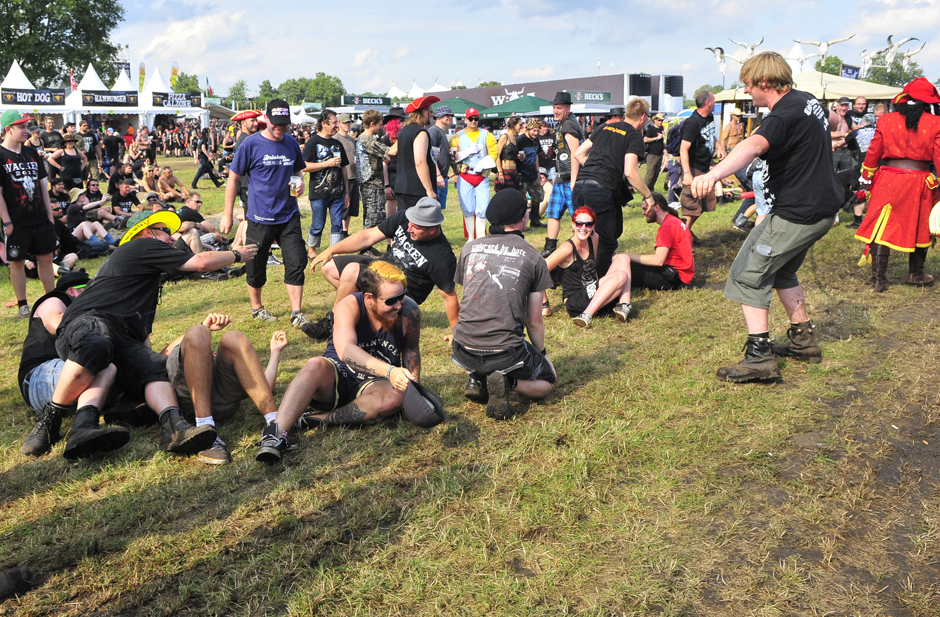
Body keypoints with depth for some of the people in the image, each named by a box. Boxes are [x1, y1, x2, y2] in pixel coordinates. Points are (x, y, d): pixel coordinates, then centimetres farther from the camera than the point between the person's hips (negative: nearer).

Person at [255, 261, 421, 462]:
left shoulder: (409, 312, -10)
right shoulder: (349, 306, -19)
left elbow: (411, 351, 8)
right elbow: (345, 350, -37)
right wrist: (389, 371, -48)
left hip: (373, 385, 2)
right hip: (336, 377, -2)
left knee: (394, 397, -35)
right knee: (315, 366, -36)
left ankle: (322, 419, -29)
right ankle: (277, 432, -44)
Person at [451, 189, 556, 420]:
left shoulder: (469, 248, 9)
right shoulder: (533, 258, 0)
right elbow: (534, 321, 4)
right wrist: (541, 353, 23)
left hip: (464, 351, 4)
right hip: (505, 353, -4)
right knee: (548, 380, 23)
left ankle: (476, 378, 9)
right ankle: (508, 382, -7)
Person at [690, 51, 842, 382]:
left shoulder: (786, 115, -23)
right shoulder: (809, 101, 8)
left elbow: (754, 146, -45)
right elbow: (827, 118, 35)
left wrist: (714, 174, -61)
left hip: (799, 212, -10)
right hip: (824, 205, 10)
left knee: (748, 275, -6)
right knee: (781, 271, 25)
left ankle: (759, 357, -10)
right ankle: (803, 340, 33)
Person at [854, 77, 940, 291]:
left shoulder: (886, 120, -1)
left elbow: (873, 151, 5)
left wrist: (867, 176, 18)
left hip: (888, 179, 0)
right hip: (919, 183, 0)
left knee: (882, 227, 2)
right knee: (920, 227, 17)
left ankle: (878, 279, -3)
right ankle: (916, 274, 29)